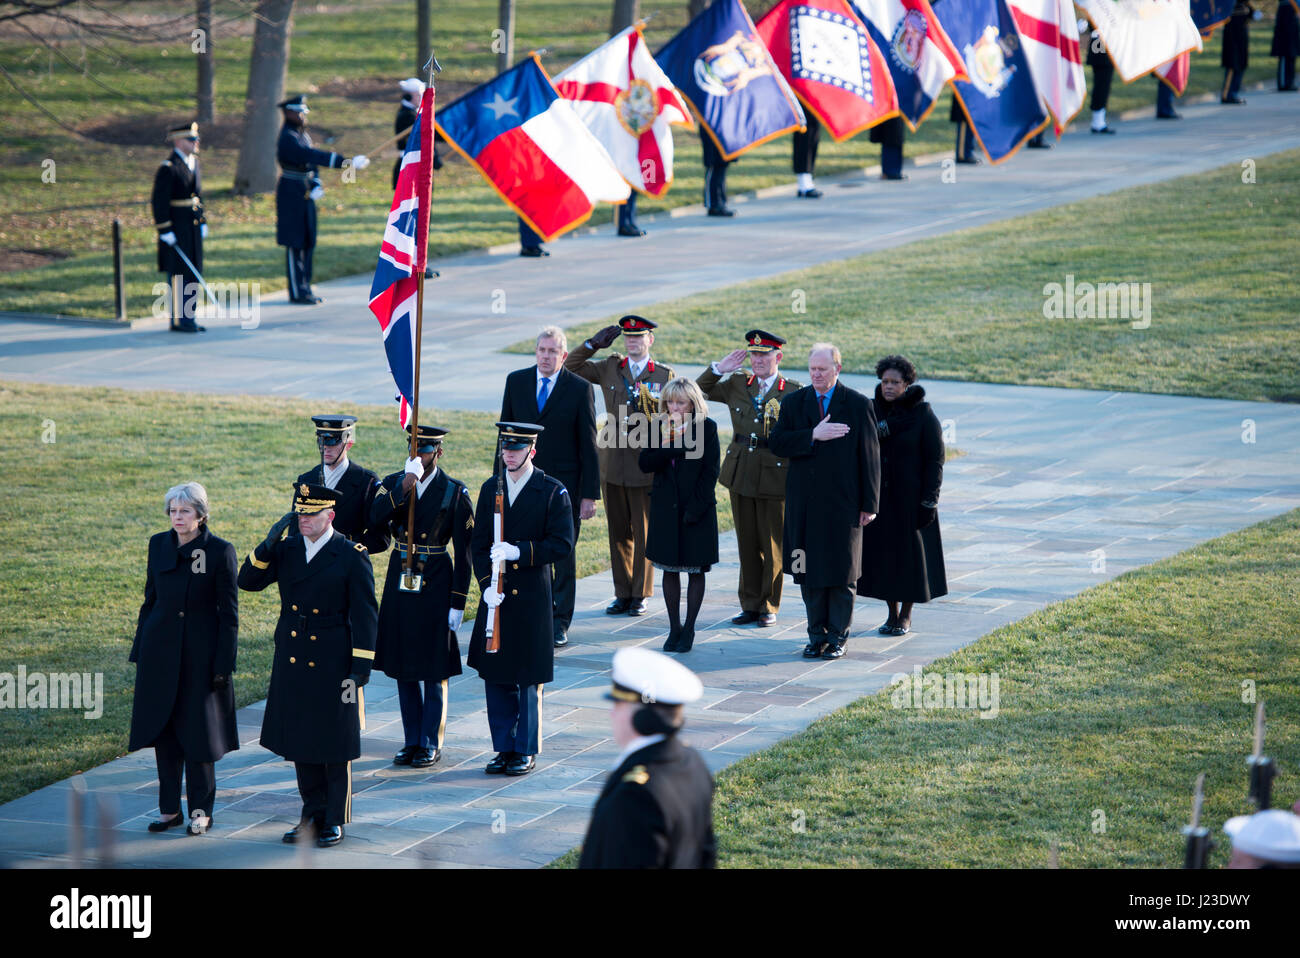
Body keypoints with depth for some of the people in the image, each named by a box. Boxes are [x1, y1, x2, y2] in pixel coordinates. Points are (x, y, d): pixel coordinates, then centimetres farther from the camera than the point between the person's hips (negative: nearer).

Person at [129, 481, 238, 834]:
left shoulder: (220, 552, -8)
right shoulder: (159, 545, 5)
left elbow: (229, 613, -6)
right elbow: (150, 601, 12)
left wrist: (223, 665, -10)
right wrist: (139, 652, 9)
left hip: (200, 654, -4)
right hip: (161, 653, 4)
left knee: (198, 732, 1)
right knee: (164, 731, 7)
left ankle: (201, 811, 13)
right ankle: (169, 809, 16)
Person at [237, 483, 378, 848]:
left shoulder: (352, 556, -8)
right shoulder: (285, 549, 5)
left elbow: (365, 615, -7)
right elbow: (247, 581, 0)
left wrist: (360, 668, -12)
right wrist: (269, 543, -14)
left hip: (333, 663, -4)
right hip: (292, 663, 4)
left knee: (334, 744, 4)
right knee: (300, 741, 10)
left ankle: (336, 820, 15)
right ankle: (313, 814, 22)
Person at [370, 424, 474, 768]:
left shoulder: (455, 493, -5)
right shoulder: (393, 484, 4)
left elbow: (464, 552, -5)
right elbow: (375, 518, -16)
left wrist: (458, 603, -9)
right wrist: (405, 485, -26)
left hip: (435, 586, -4)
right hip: (400, 582, 4)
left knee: (434, 670, 1)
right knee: (403, 667, 9)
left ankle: (431, 743, 10)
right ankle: (412, 742, 19)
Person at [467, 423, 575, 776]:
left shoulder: (553, 492, -5)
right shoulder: (491, 489, 7)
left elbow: (562, 544, -10)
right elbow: (478, 544, 6)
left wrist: (520, 552, -21)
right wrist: (486, 585, -9)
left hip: (532, 598, -4)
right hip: (496, 595, 4)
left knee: (528, 679, 1)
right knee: (495, 675, 6)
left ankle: (526, 750, 11)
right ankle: (504, 747, 16)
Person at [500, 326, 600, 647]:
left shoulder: (579, 389, -5)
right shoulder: (516, 382, 3)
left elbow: (589, 446, -4)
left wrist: (589, 494, -7)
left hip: (565, 485, -2)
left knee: (564, 555, 4)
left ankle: (560, 623, 12)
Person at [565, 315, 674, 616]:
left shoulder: (664, 375, 1)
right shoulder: (609, 369, 8)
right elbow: (570, 367, 7)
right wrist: (594, 343, -1)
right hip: (614, 462, 3)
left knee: (644, 532, 1)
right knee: (618, 532, 9)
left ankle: (640, 595, 11)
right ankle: (622, 594, 17)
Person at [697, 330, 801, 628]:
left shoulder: (792, 393, -6)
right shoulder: (737, 385, 7)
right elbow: (699, 391, 16)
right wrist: (719, 368, 1)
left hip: (774, 478, -4)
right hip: (741, 475, 4)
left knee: (772, 545, 4)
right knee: (747, 544, 10)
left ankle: (769, 607, 14)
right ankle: (750, 605, 18)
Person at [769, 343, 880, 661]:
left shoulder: (858, 405, -2)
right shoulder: (794, 403, 6)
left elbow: (870, 456, -2)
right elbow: (777, 443, -4)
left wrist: (869, 503, -4)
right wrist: (813, 436, -19)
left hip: (842, 502, -3)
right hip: (805, 503, 3)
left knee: (841, 572, 3)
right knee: (809, 572, 7)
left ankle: (838, 636, 12)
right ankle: (817, 636, 16)